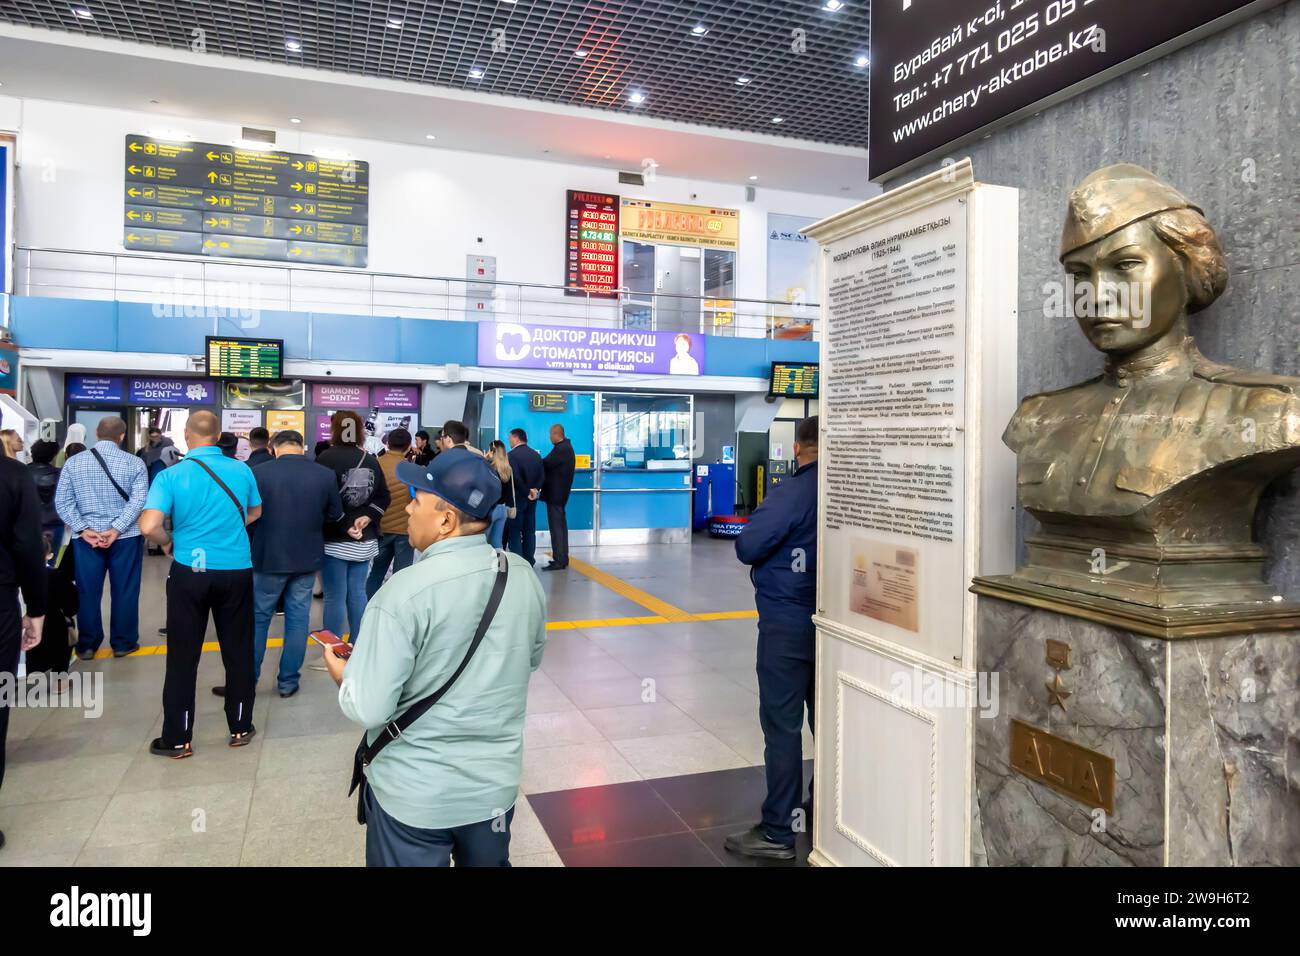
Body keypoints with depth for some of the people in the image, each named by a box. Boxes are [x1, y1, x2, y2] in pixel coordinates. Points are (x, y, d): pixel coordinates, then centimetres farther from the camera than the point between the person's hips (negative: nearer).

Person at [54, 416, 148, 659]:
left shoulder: (73, 462, 2)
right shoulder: (134, 463, -4)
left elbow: (62, 502, -3)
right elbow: (138, 500, -14)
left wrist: (84, 529, -7)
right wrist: (116, 529, -15)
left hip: (86, 536, 2)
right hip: (126, 536, -2)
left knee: (88, 592, 11)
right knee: (124, 591, 8)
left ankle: (87, 645, 20)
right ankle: (122, 643, 16)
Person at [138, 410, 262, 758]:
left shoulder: (171, 475, -10)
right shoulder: (241, 470, -1)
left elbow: (149, 526, -19)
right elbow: (255, 513, 15)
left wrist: (168, 542, 1)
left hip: (190, 572, -2)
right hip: (237, 570, 2)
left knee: (183, 657, 8)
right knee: (238, 651, 13)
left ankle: (177, 739, 16)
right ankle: (240, 728, 23)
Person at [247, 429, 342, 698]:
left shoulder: (259, 472, -13)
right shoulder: (325, 474, -8)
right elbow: (335, 514, 3)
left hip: (268, 556, -1)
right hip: (307, 557, 2)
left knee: (258, 618, 13)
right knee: (298, 620, 11)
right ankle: (288, 682, 18)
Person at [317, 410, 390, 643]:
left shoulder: (326, 458, -10)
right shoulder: (371, 460, 5)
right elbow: (384, 497, 6)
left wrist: (344, 527, -10)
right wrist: (367, 517, -4)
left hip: (334, 540, -5)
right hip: (365, 541, 5)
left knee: (335, 597, 0)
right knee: (357, 594, 13)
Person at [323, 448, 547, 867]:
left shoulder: (405, 591, -25)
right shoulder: (524, 576, -8)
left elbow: (368, 709, -21)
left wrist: (342, 675, -1)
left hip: (414, 794, -4)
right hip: (495, 785, 5)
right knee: (489, 863, 27)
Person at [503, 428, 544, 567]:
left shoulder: (512, 455, -13)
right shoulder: (536, 455, 9)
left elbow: (515, 478, -21)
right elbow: (542, 476, 4)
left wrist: (526, 493, -13)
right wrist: (535, 489, -6)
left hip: (517, 497, -7)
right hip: (532, 498, 7)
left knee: (513, 532, -1)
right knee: (530, 531, 10)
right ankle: (529, 562, 14)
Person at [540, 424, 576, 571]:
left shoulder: (561, 449, -20)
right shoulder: (565, 446, 12)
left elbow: (545, 464, -22)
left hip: (555, 493, -10)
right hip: (560, 493, 10)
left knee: (556, 527, -7)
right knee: (560, 526, 15)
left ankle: (559, 561, -6)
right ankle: (562, 558, 22)